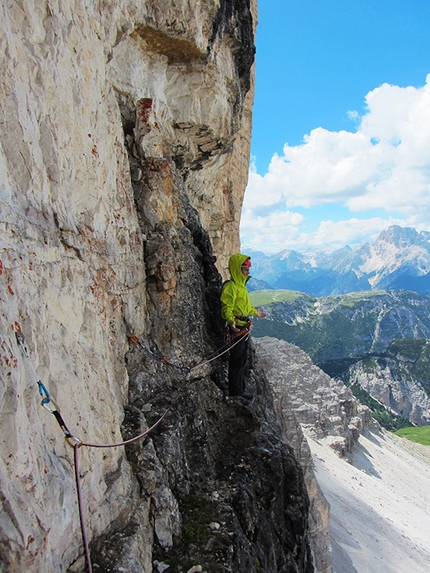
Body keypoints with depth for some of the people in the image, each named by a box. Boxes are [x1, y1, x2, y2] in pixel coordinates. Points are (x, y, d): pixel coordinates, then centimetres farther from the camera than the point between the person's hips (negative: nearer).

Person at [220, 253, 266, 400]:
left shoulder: (241, 284, 13)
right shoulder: (230, 286, -19)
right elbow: (226, 308, -27)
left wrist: (256, 312, 38)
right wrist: (231, 321, -44)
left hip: (245, 326, 10)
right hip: (237, 327, -10)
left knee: (242, 358, 18)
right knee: (237, 359, -1)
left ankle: (240, 387, 31)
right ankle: (236, 391, 10)